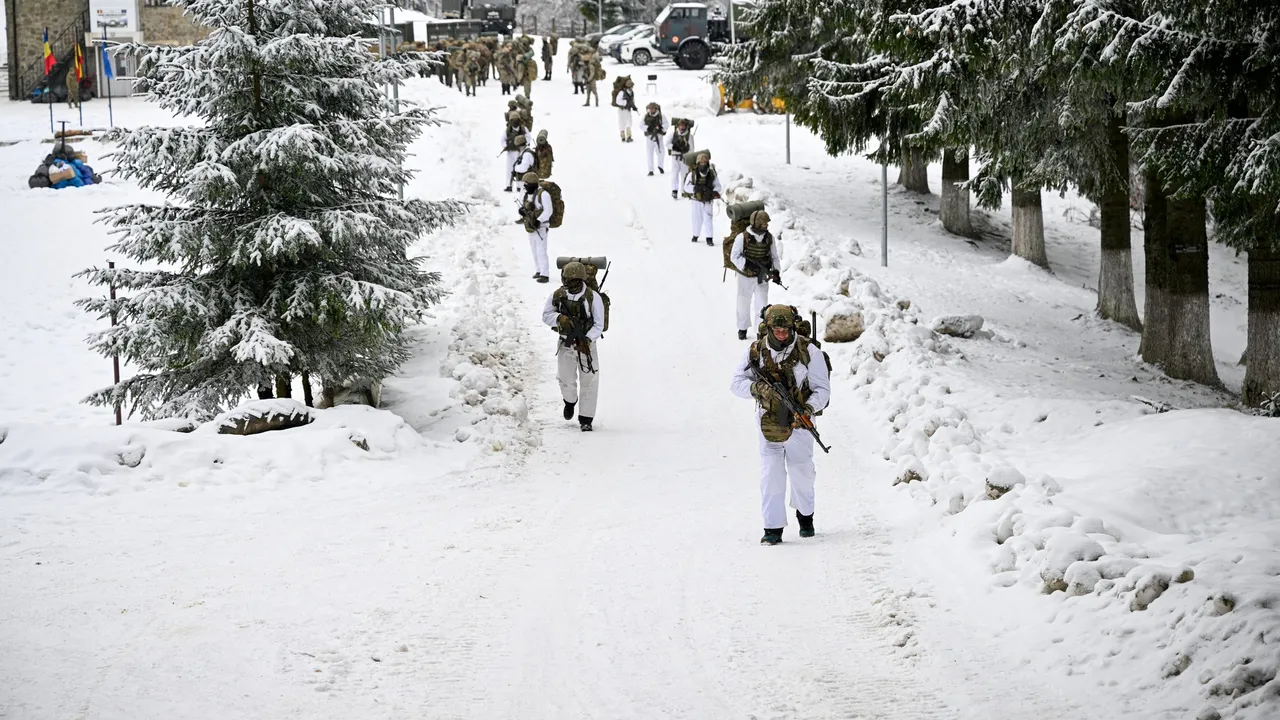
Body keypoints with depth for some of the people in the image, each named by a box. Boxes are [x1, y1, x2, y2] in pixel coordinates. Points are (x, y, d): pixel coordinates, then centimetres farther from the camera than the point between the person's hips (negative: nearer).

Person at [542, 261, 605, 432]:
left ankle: (585, 419, 10)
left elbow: (599, 325, -12)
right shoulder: (558, 295, -8)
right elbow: (546, 315, 2)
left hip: (587, 344, -1)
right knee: (566, 380, -1)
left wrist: (587, 340, -28)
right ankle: (570, 401, 35)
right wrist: (559, 318, -20)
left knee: (589, 382, 0)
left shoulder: (593, 297, -15)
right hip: (566, 344, 1)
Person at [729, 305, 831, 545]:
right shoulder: (756, 351, -4)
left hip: (798, 423, 0)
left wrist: (808, 409, -26)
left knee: (802, 472, 12)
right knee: (771, 474, -9)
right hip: (769, 424, 1)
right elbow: (736, 383, -3)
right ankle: (773, 527, -5)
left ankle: (805, 514, 39)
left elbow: (822, 389, -7)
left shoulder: (809, 351, -10)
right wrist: (757, 388, -24)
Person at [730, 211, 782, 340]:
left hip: (762, 277, 2)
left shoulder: (769, 237, -3)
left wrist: (776, 271, -8)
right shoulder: (742, 237, -15)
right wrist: (748, 265, -24)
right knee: (744, 303, 14)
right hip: (746, 276, -2)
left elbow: (774, 257, 6)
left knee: (762, 304, -5)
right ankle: (742, 328, 34)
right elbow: (734, 256, -13)